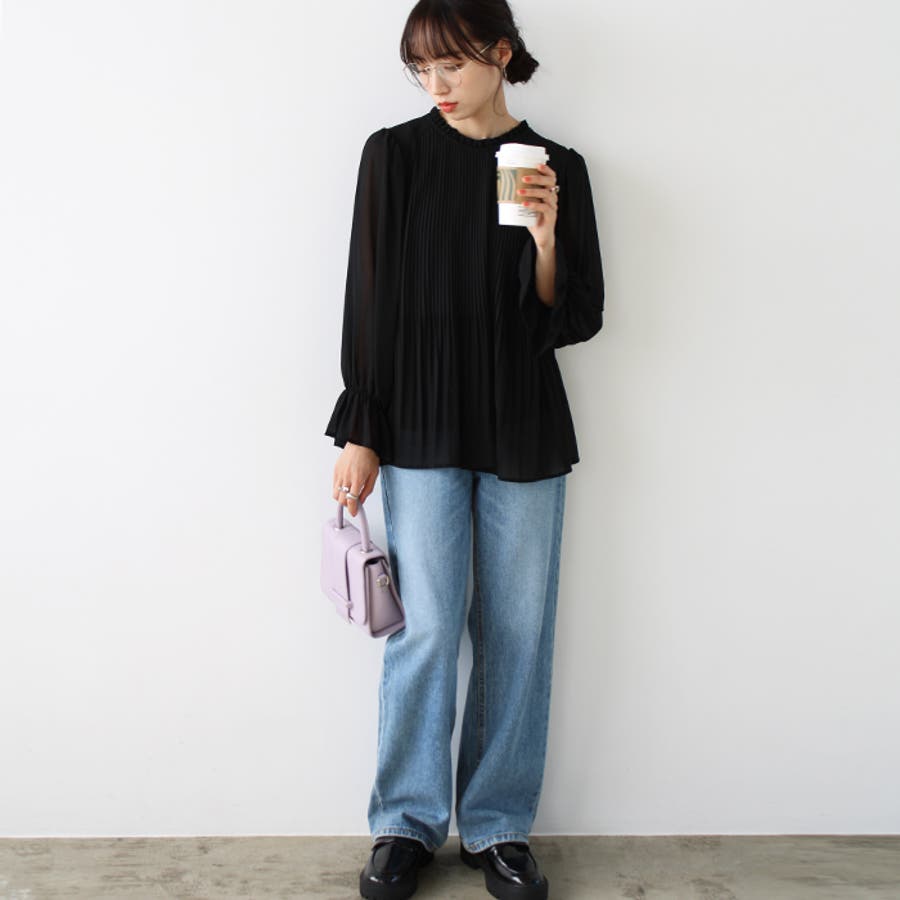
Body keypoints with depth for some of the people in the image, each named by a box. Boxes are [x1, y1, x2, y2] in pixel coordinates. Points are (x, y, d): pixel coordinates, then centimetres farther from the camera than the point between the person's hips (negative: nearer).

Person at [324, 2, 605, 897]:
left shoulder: (559, 167, 6)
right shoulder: (395, 154, 3)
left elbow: (576, 318, 2)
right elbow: (369, 298, 1)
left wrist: (546, 239, -16)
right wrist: (358, 432, -2)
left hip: (524, 428, 2)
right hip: (421, 426, -1)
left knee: (517, 629, 5)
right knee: (427, 627, -1)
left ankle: (500, 827, 20)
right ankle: (407, 824, 17)